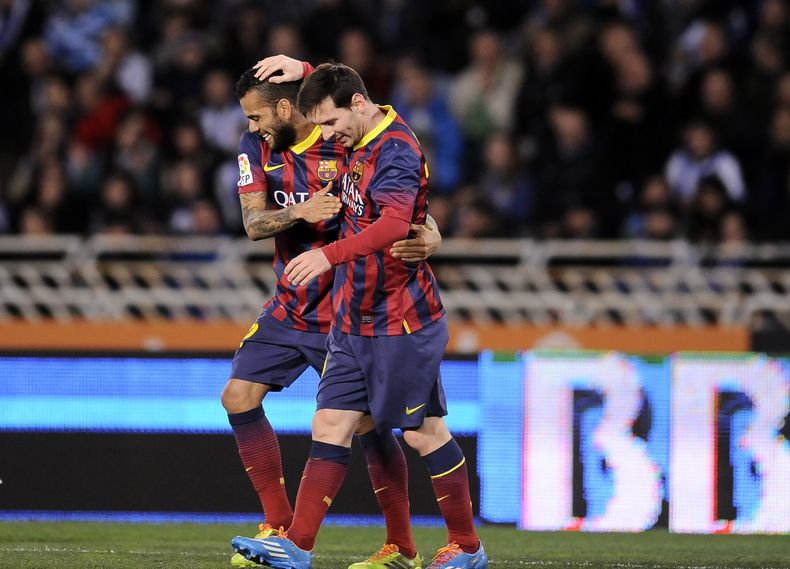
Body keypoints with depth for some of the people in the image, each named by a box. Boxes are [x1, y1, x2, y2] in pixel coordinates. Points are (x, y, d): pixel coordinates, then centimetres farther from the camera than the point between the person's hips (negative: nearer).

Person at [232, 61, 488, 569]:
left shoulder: (396, 150, -20)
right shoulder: (361, 140, 8)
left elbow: (394, 222, -37)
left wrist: (330, 256, -47)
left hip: (403, 322, -8)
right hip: (353, 321, 8)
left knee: (424, 433, 0)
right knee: (331, 426, 2)